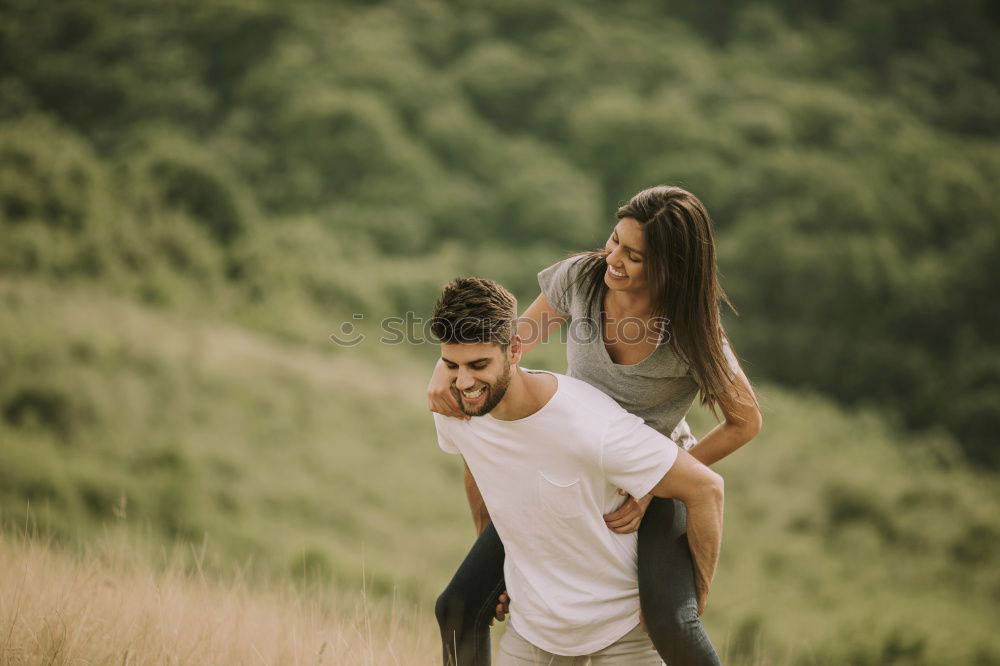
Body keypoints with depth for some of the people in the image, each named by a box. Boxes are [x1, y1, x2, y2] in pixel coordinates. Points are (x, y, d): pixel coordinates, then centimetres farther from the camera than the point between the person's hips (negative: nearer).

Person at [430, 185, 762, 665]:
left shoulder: (693, 335, -25)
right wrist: (448, 367, -25)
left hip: (656, 482, -4)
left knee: (671, 625, -31)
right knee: (459, 608, -6)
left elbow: (745, 422, -12)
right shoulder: (580, 278, -17)